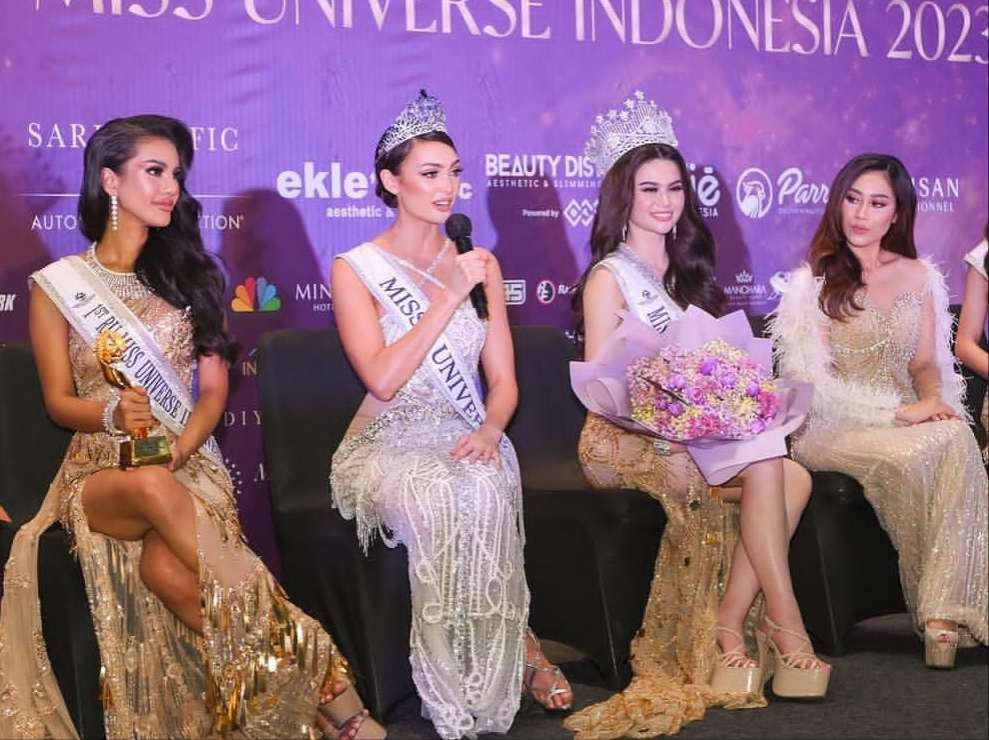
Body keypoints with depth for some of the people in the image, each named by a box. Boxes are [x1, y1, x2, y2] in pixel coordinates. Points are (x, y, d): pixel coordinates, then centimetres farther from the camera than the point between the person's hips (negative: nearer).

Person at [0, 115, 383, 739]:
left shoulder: (187, 273, 12)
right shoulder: (57, 285, 6)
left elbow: (214, 387, 9)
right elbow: (59, 401, 4)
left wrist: (182, 446, -12)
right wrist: (115, 415, -19)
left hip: (188, 461, 1)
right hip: (100, 471, -1)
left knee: (164, 568, -36)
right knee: (154, 488, -39)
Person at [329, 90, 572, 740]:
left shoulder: (478, 264, 12)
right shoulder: (356, 269, 0)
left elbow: (504, 380, 9)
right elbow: (383, 379, -14)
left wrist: (490, 429, -14)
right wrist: (449, 296, -15)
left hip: (467, 439, 2)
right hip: (389, 442, -2)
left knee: (482, 490, -35)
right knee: (433, 498, -37)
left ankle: (497, 664, -22)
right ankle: (517, 646, -21)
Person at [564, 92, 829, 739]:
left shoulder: (686, 268, 17)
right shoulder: (609, 276, -3)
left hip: (694, 430, 7)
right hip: (624, 440, -6)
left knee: (795, 476, -20)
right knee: (766, 468, -28)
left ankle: (731, 624, -17)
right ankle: (786, 630, -21)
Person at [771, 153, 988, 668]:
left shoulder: (919, 277, 16)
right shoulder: (813, 282, 2)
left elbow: (925, 362, 15)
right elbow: (812, 379, -6)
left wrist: (931, 398, -10)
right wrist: (896, 410, -16)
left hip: (909, 419, 3)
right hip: (832, 428, -3)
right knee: (914, 454, -36)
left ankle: (944, 611, -35)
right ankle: (940, 608, -21)